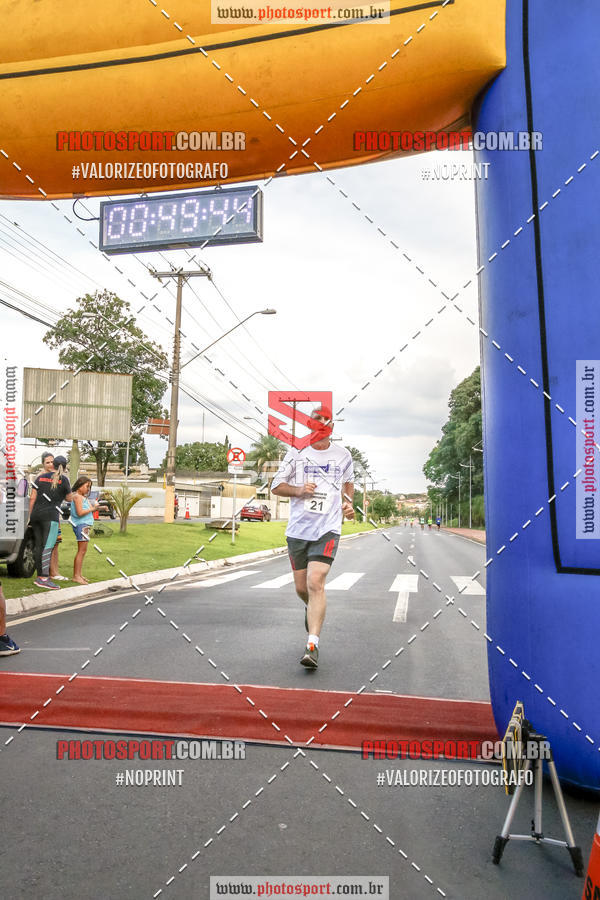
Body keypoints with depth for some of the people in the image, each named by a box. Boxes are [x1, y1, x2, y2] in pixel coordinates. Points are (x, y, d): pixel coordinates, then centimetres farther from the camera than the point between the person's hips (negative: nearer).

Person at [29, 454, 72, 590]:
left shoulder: (41, 477, 13)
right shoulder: (63, 479, 0)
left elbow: (32, 498, 9)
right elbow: (69, 498, 11)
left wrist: (30, 516, 13)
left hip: (36, 514, 6)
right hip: (50, 515, -6)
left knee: (39, 546, 10)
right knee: (48, 546, -10)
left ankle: (39, 577, 15)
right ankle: (44, 579, -17)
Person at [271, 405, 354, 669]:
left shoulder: (343, 456, 6)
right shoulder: (296, 453, 2)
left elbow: (348, 482, 26)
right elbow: (276, 486, 6)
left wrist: (348, 502, 7)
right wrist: (299, 490, -12)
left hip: (327, 530, -1)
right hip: (297, 529, 2)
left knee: (316, 582, -18)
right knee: (301, 587, 10)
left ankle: (312, 645, -14)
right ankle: (313, 609, 46)